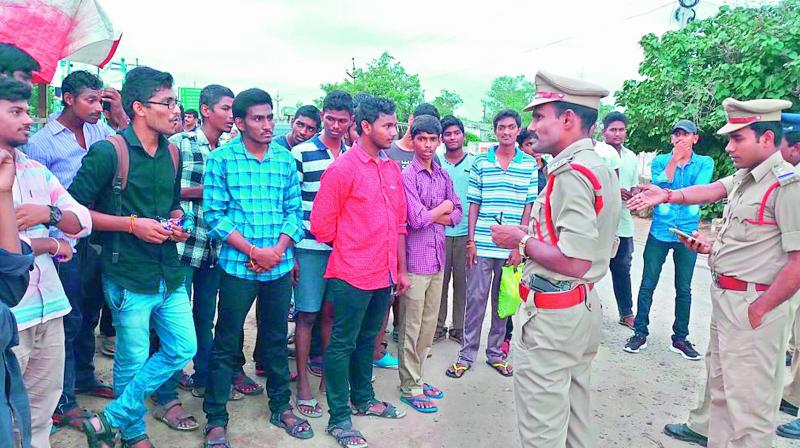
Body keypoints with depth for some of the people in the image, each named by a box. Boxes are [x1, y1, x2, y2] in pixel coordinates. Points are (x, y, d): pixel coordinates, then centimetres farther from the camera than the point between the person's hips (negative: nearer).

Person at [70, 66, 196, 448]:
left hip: (170, 274, 7)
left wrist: (176, 224, 1)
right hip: (128, 277, -6)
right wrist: (131, 224, -16)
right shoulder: (107, 152, -12)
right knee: (133, 362, 7)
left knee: (183, 349, 8)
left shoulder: (172, 153, 9)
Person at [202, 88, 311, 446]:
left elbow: (295, 210, 5)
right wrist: (254, 251, -14)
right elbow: (214, 215, -8)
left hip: (280, 266, 3)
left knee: (277, 339, 15)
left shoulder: (285, 159, 5)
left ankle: (281, 407, 31)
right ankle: (216, 418, 21)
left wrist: (278, 249, -10)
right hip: (238, 266, -3)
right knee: (226, 343, 6)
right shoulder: (221, 160, -4)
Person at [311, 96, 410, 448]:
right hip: (352, 275, -6)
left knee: (367, 340, 21)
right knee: (342, 345, 5)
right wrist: (350, 250, 3)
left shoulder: (393, 170, 9)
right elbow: (321, 224, -10)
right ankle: (338, 419, 18)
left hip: (384, 275, 7)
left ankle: (363, 399, 38)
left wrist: (401, 270, 13)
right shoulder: (342, 168, -12)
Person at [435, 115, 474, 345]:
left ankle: (458, 328, 18)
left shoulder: (474, 163, 5)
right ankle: (438, 326, 16)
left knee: (462, 281, 6)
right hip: (440, 231, 0)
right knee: (439, 280, 5)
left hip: (465, 232, 0)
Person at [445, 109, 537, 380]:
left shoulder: (530, 165, 3)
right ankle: (467, 355, 17)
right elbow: (473, 204, 4)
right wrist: (471, 241, -1)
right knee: (475, 299, 4)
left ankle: (495, 353, 27)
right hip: (482, 245, -1)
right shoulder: (480, 163, 3)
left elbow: (529, 208, 2)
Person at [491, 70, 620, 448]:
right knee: (575, 417, 23)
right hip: (585, 307, 10)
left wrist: (521, 240, -14)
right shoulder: (601, 167, 11)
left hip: (551, 315, -10)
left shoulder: (571, 172, -20)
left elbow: (575, 262, -28)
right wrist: (531, 240, 13)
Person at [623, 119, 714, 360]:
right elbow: (659, 186, -14)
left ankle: (680, 338, 22)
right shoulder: (660, 161, 3)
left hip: (688, 233, 0)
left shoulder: (705, 163, 3)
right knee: (647, 285, 3)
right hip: (659, 232, 0)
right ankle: (640, 333, 15)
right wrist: (674, 160, -15)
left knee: (684, 289, 9)